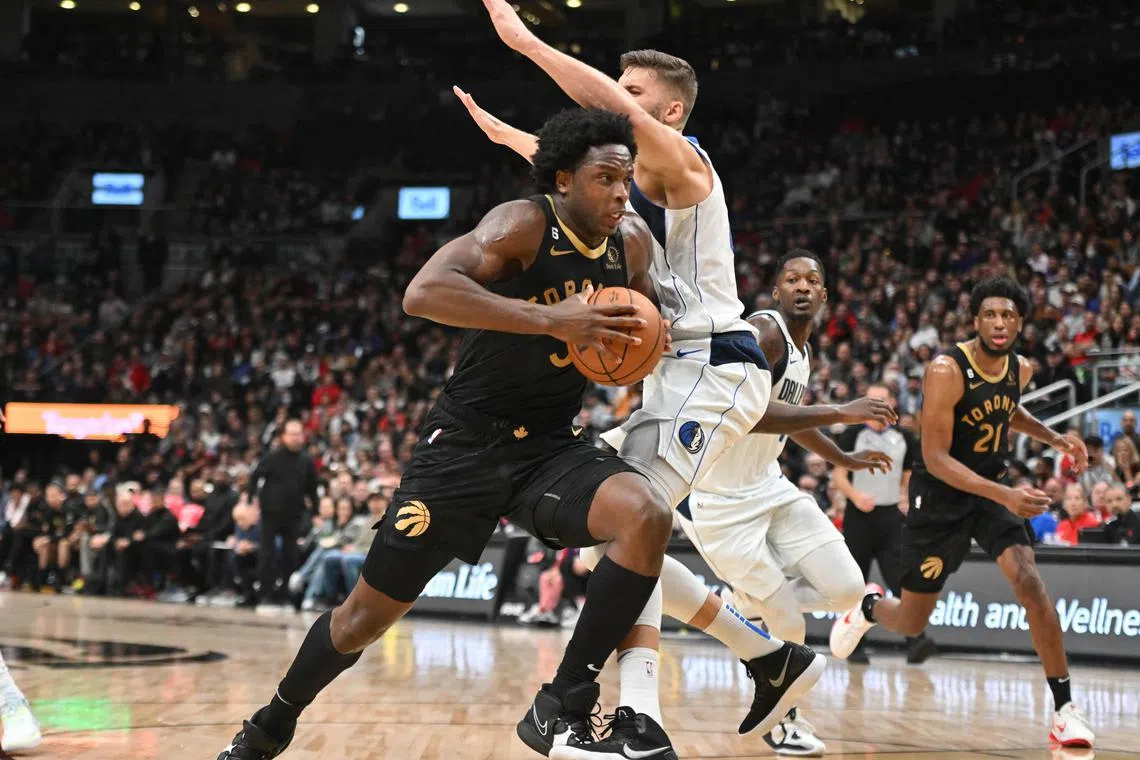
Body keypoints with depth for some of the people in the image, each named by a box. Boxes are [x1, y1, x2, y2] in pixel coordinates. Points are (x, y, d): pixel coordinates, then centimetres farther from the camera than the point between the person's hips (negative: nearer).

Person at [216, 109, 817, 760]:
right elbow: (423, 292, -33)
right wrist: (549, 318, -38)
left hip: (553, 448, 5)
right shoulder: (522, 226, -17)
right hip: (467, 443, -4)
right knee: (368, 615, 3)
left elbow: (643, 322, 22)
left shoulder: (633, 242, 1)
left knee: (649, 518, -26)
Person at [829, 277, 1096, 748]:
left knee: (1029, 582, -21)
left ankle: (1064, 709, -15)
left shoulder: (1021, 370, 0)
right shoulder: (946, 371, -21)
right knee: (911, 624, 5)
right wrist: (1005, 495, -35)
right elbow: (935, 458, -25)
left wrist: (1054, 439, 10)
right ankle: (869, 607, 44)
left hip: (993, 489, 4)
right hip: (940, 495, -4)